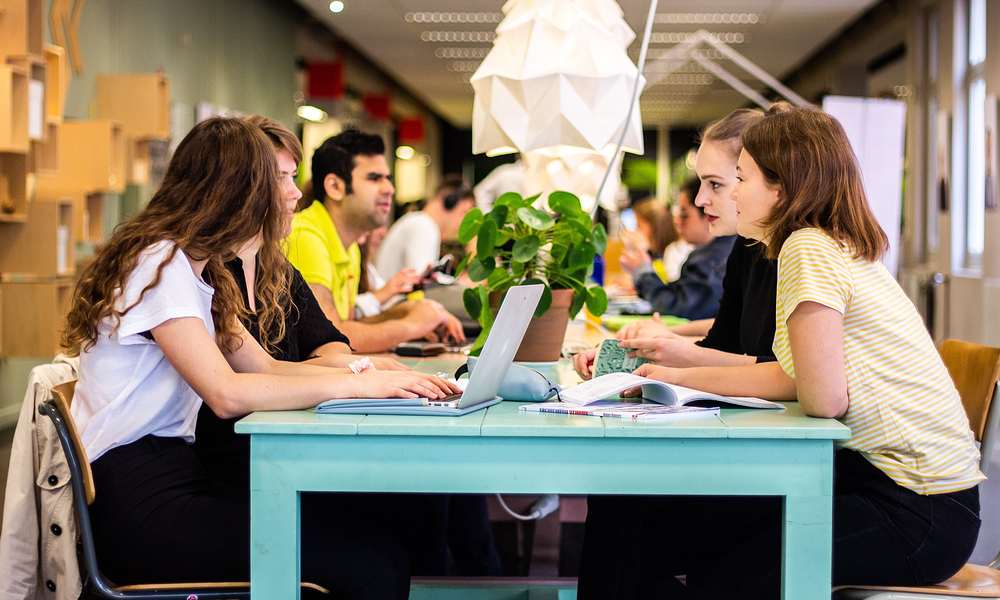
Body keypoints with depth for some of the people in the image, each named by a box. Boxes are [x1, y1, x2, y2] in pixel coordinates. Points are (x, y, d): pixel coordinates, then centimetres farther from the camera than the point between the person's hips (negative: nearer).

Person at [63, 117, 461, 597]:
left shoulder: (193, 269, 18)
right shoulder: (160, 264, -12)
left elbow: (263, 366, 15)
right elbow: (226, 393, -23)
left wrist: (369, 375, 1)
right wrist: (358, 385, -18)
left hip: (174, 476, 9)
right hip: (134, 504, -9)